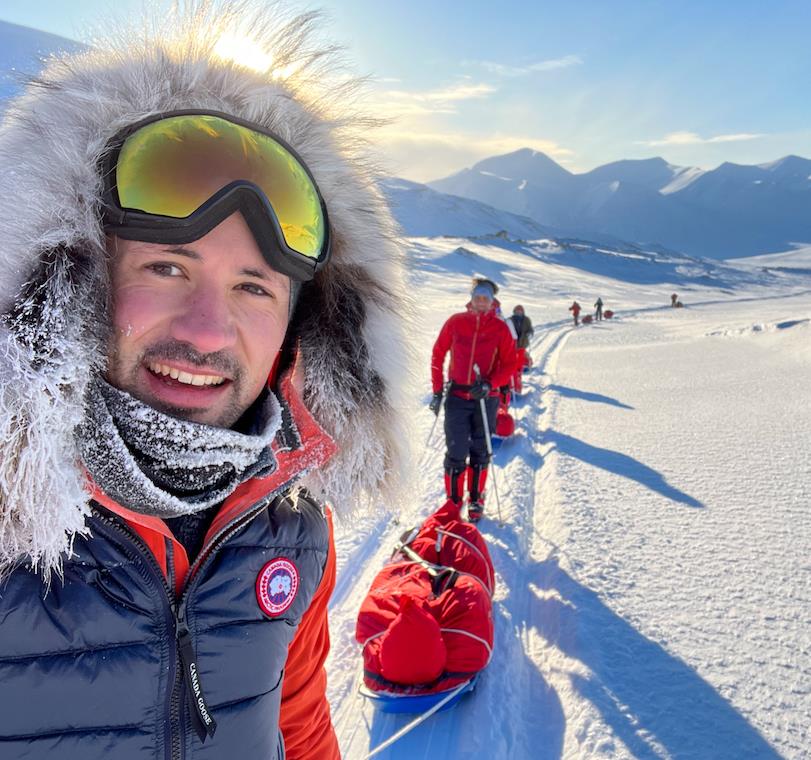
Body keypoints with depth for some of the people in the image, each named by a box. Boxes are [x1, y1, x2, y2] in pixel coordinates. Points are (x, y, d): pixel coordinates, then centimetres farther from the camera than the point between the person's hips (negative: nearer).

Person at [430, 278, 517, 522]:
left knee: (480, 453, 12)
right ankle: (453, 501, 15)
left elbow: (509, 364, 0)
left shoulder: (500, 328, -2)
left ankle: (475, 500, 28)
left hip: (485, 399, 0)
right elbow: (438, 355, 6)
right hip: (457, 397, 0)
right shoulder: (455, 322, -1)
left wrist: (489, 385, -17)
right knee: (456, 453, -1)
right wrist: (437, 391, 2)